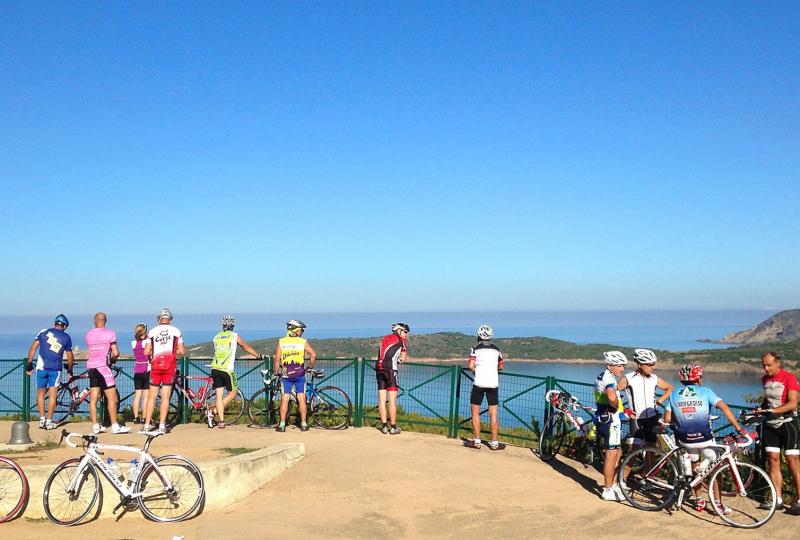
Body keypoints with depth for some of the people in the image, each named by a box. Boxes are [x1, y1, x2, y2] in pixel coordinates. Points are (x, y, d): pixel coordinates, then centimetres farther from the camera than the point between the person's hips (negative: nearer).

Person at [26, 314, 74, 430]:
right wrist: (70, 369, 24)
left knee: (40, 393, 14)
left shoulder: (44, 332, 5)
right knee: (52, 395, 5)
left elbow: (33, 348, 0)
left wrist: (29, 364, 5)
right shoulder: (66, 337, 5)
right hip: (56, 368, -1)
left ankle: (42, 419, 14)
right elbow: (69, 356, 9)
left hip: (41, 367, 1)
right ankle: (49, 421, 6)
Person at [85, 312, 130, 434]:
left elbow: (90, 352, 16)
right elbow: (116, 353, -9)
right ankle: (115, 426, -3)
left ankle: (95, 426, 9)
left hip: (91, 366, 6)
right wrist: (112, 358, 13)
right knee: (112, 398, -2)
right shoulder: (110, 333, -5)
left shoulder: (88, 334, 10)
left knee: (93, 399, 7)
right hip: (103, 366, -6)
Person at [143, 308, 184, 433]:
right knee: (165, 396, 3)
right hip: (169, 366, -1)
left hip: (155, 366, 1)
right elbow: (182, 351, 2)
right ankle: (162, 425, 2)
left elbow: (146, 352, 4)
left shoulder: (152, 332, 5)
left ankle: (147, 424, 10)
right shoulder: (176, 331, 2)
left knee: (152, 396, 9)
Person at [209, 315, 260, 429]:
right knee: (233, 393, 10)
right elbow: (247, 347, 11)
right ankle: (213, 412, -2)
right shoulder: (235, 336, 1)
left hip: (215, 369, 5)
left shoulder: (216, 337, 13)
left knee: (219, 396, 8)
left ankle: (221, 421, 7)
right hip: (227, 370, -5)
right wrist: (258, 355, 25)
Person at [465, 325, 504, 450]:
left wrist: (476, 370, 8)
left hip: (479, 383, -3)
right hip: (493, 383, 3)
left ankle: (477, 441, 6)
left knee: (475, 411, 8)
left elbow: (470, 366, -12)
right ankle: (494, 442, 7)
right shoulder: (496, 349, 7)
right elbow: (501, 366, 16)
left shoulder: (476, 348, -2)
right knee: (493, 413, 7)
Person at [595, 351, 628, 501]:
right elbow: (612, 397, -39)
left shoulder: (601, 376, 14)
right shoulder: (609, 378, -19)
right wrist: (616, 407, -19)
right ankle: (608, 491, 4)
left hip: (603, 419, 10)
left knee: (617, 452, 20)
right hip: (610, 420, -10)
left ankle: (613, 484, 29)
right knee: (611, 455, -2)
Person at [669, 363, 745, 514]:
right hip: (705, 439, -2)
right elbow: (724, 407, -16)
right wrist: (738, 427, -15)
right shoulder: (705, 391, -5)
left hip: (685, 440, 2)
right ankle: (717, 503, 16)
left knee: (695, 469, 23)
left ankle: (698, 501, 28)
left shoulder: (674, 395, 2)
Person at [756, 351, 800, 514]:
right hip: (770, 424, 5)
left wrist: (770, 410, -28)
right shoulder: (765, 379, 6)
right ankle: (778, 499, 7)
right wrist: (760, 409, 1)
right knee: (773, 460, 3)